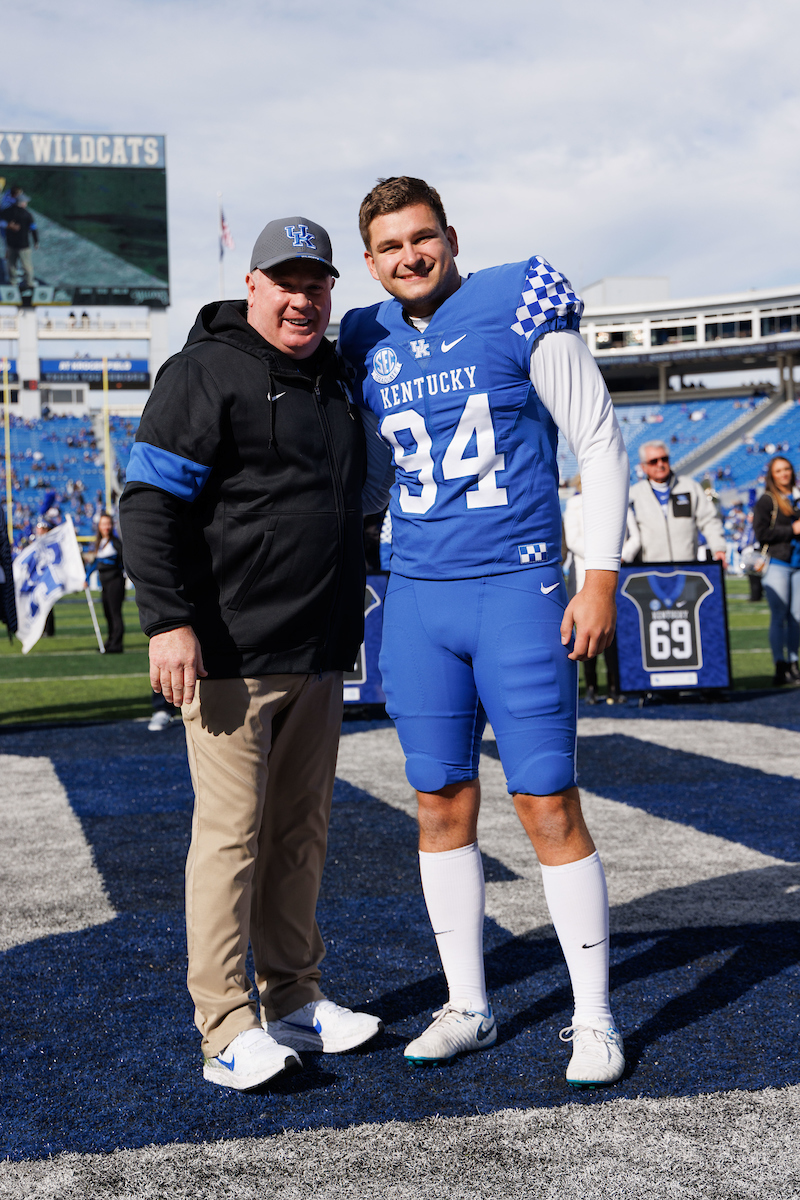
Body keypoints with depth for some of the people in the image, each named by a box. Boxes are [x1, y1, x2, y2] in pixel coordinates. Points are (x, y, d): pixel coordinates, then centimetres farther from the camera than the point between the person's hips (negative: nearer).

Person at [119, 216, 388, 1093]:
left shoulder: (332, 380, 18)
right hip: (232, 654, -7)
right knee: (231, 831, -6)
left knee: (300, 829, 12)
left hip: (317, 657, 8)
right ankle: (227, 1030, -1)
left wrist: (347, 620, 24)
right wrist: (168, 620, -21)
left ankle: (293, 1001, 23)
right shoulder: (205, 374, -6)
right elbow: (149, 503, -13)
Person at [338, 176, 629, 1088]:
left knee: (549, 808, -3)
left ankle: (593, 1020, 11)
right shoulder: (368, 347, 9)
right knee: (443, 807, 8)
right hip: (415, 600, 5)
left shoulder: (520, 311, -4)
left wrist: (600, 578, -8)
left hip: (517, 592, -4)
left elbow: (601, 445, -3)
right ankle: (467, 1008, 22)